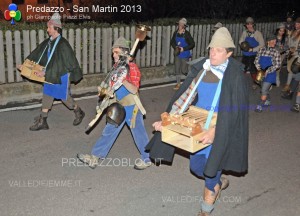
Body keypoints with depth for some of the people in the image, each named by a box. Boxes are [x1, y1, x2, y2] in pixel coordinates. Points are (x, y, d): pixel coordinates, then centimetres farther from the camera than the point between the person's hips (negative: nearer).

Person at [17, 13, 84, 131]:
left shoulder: (62, 44, -21)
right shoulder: (48, 42, 3)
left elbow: (59, 63, -24)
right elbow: (36, 54, 8)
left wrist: (45, 73, -25)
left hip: (62, 75, -7)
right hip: (51, 75, 8)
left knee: (64, 97, 5)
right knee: (47, 95, 9)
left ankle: (79, 112, 31)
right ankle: (42, 122, 17)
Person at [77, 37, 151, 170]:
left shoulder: (132, 68, -16)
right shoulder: (116, 67, 7)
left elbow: (134, 90, -24)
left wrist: (123, 80, -35)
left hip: (131, 107, -7)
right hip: (119, 106, 8)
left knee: (139, 133, 5)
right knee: (109, 131, 12)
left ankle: (147, 159, 24)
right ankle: (95, 157, 19)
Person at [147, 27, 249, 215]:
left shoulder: (235, 76, -16)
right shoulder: (202, 70, -2)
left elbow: (233, 110, -20)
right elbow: (185, 96, -3)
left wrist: (215, 130, -32)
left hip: (221, 129, -5)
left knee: (211, 164, 5)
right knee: (196, 165, 15)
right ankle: (219, 182, 48)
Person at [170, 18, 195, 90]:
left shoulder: (187, 34, -13)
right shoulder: (176, 33, -1)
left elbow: (192, 44, -11)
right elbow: (172, 42, 12)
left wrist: (184, 48, -18)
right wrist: (175, 47, -7)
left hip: (185, 54, -4)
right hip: (177, 54, 4)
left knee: (184, 70, -1)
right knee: (177, 69, 7)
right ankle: (178, 83, 19)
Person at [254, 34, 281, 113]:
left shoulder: (276, 52, -9)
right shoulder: (261, 50, -1)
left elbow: (277, 65, -11)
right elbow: (256, 60, 4)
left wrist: (267, 71, -18)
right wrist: (259, 68, -11)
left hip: (270, 74, -4)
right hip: (261, 73, 4)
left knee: (264, 90, -8)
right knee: (265, 88, 20)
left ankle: (260, 105, 2)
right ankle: (268, 101, 43)